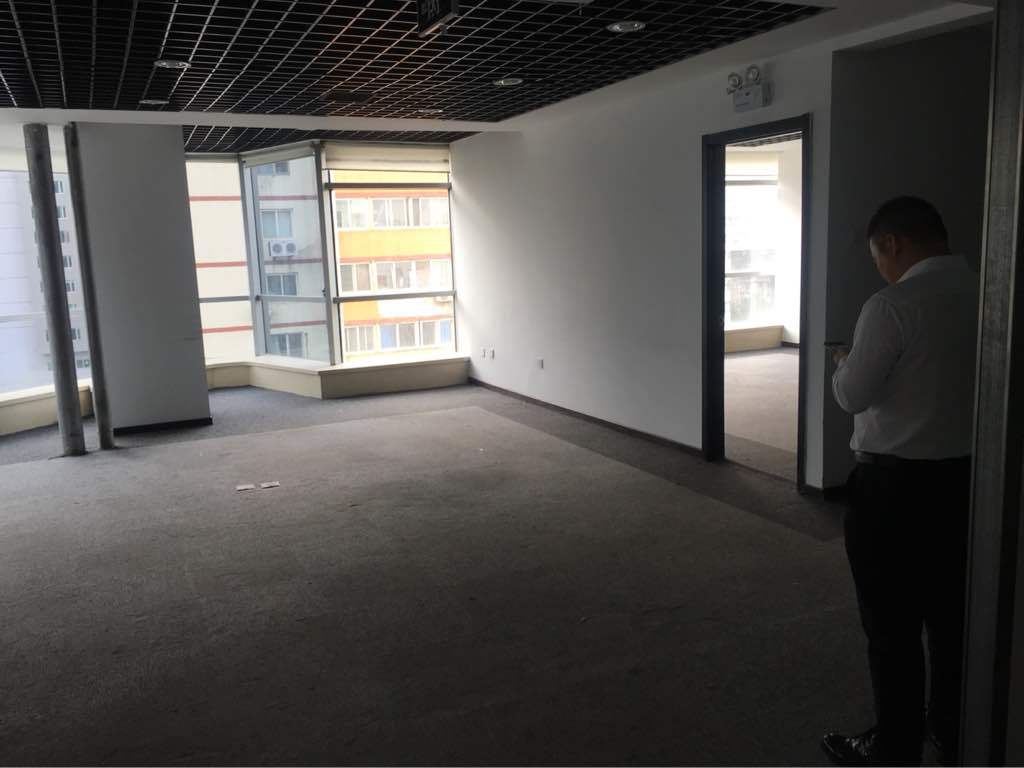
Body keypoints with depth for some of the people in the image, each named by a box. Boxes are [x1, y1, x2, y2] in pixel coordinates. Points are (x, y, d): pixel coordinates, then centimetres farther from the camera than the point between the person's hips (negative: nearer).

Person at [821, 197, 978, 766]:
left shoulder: (892, 306, -19)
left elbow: (853, 396, -14)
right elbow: (952, 373, 12)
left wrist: (845, 362, 5)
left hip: (896, 483, -7)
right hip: (967, 473, 7)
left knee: (893, 623, 6)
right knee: (953, 611, 20)